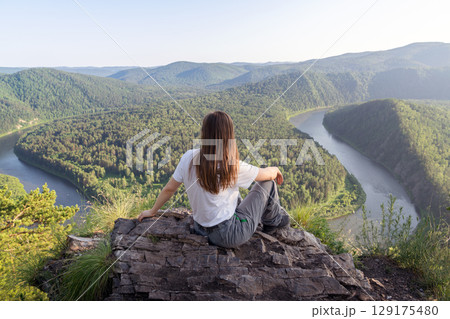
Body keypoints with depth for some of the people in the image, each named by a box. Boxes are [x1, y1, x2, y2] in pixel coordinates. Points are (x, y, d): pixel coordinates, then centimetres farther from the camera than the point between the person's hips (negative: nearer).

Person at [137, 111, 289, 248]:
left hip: (201, 228, 5)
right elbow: (267, 174, -6)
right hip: (228, 235, -5)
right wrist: (276, 169, 18)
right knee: (268, 183, 8)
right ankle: (275, 220, 35)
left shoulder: (189, 157, -11)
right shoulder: (233, 166, -23)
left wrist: (152, 211, 17)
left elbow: (168, 189, 0)